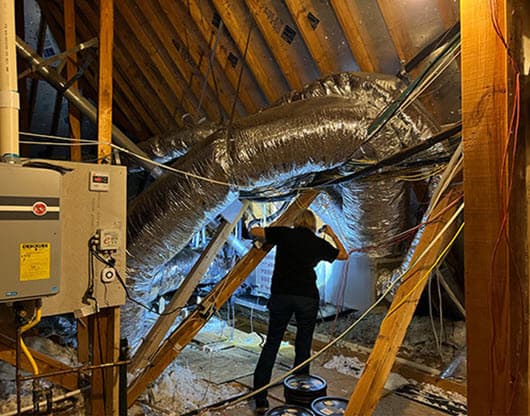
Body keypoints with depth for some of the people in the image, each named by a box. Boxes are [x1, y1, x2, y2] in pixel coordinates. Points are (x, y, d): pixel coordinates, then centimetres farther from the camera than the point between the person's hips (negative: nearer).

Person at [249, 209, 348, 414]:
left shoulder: (284, 233, 3)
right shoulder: (319, 243, 7)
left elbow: (253, 231, 3)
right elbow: (344, 255, 23)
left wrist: (265, 239, 22)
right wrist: (332, 234, 32)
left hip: (280, 295, 0)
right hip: (307, 298, 0)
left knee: (271, 344, 9)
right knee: (303, 346, 12)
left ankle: (260, 400, 9)